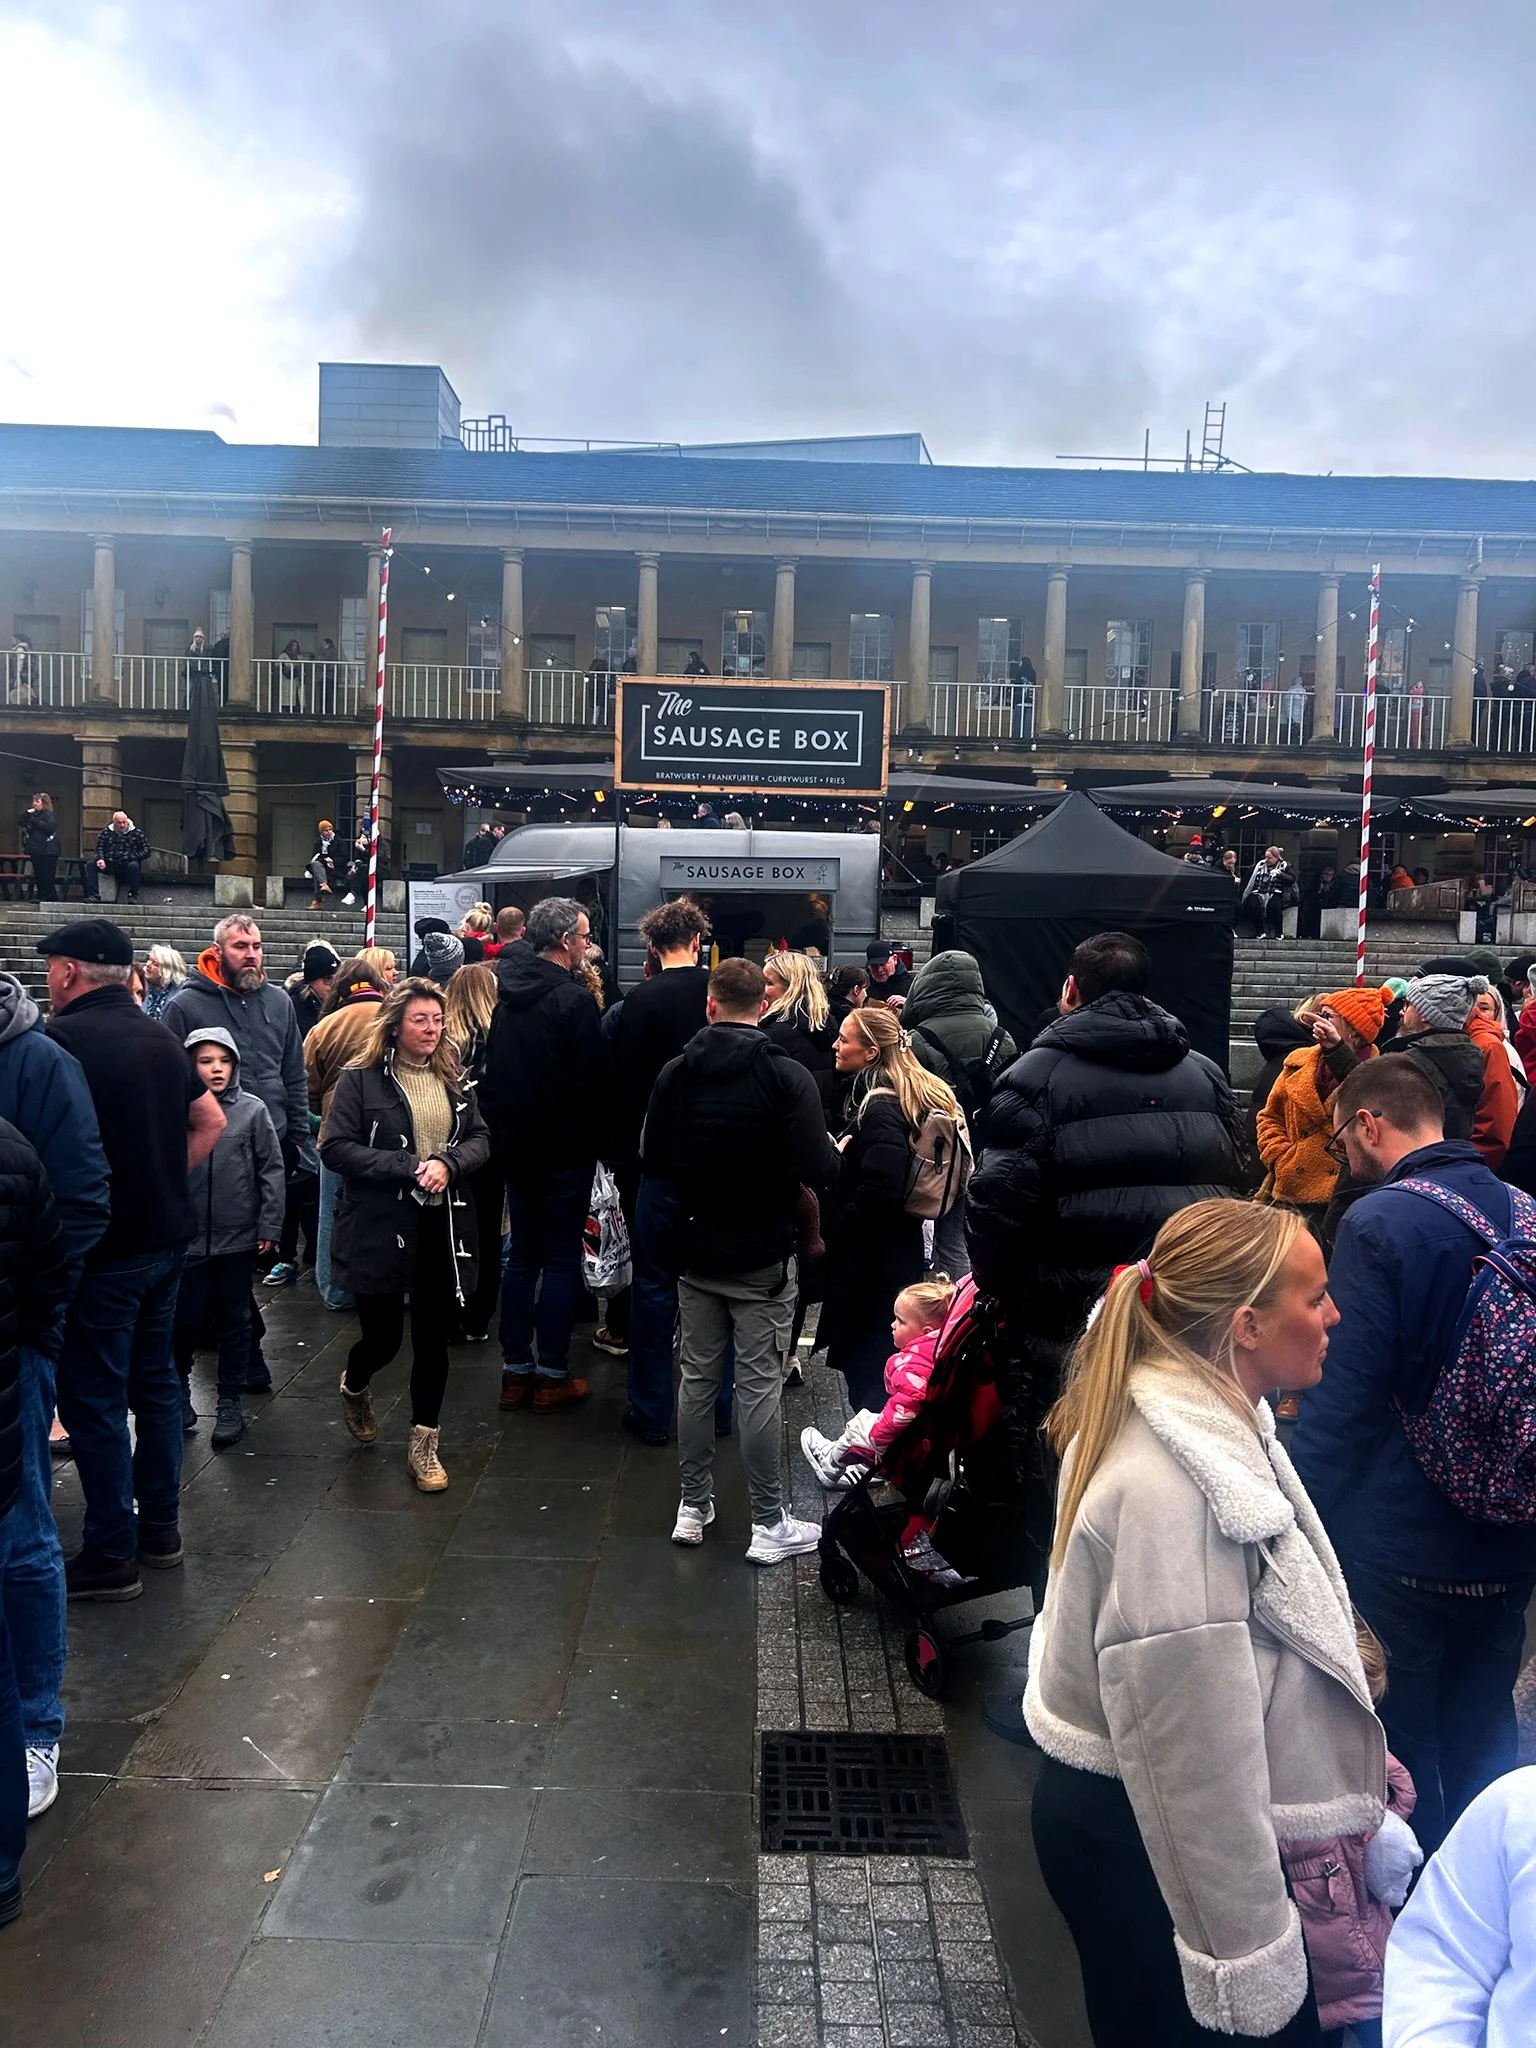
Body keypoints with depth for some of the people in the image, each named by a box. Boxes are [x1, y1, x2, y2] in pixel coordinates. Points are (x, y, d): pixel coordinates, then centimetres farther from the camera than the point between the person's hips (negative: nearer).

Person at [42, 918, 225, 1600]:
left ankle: (111, 1556, 12)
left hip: (102, 1250, -7)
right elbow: (210, 1121, 15)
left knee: (93, 1399, 3)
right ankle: (160, 1527, 28)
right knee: (155, 1382, 17)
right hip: (167, 1237, 8)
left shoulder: (61, 1038, -16)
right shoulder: (161, 1037, 7)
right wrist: (164, 1181, 12)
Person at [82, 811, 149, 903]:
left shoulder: (136, 833, 6)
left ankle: (133, 895, -21)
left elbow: (146, 851, 1)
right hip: (108, 865, 3)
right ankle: (94, 895, -22)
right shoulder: (106, 832, 14)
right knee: (90, 865, -18)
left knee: (134, 866, -37)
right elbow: (99, 848, 9)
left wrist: (130, 857, -14)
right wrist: (100, 859, -14)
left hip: (126, 866, -3)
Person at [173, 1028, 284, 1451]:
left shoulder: (252, 1110, -5)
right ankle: (178, 1392, 34)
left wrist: (269, 1226, -4)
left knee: (234, 1322, 11)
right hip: (187, 1239, 0)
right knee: (186, 1321, 9)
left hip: (239, 1239, 0)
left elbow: (271, 1169, -2)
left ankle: (230, 1403, 25)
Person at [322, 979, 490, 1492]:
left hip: (442, 1225, 4)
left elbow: (480, 1139, 7)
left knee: (433, 1339, 8)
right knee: (383, 1337, 6)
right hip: (379, 1228, -4)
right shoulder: (361, 1079, -7)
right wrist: (408, 1168, -19)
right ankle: (353, 1387, 42)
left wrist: (449, 1163, -14)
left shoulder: (453, 1079, 8)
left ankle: (423, 1444, 23)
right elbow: (336, 1148, -13)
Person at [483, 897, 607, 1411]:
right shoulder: (574, 1000, -16)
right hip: (565, 1150, -7)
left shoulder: (506, 995, 8)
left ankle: (515, 1370, 18)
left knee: (521, 1255, 13)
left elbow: (490, 1073, 14)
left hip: (516, 1146, 7)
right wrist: (593, 1137, -2)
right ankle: (553, 1376, 7)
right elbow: (592, 1080, -17)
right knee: (561, 1259, 1)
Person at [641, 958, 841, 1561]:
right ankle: (769, 1524, 13)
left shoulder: (676, 1072, -4)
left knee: (697, 1376, 14)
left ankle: (693, 1506, 26)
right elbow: (818, 1171, -19)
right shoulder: (787, 1076, -16)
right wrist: (834, 1151, 2)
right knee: (759, 1386, 3)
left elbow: (652, 1164, 1)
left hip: (696, 1254, 4)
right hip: (762, 1258, -3)